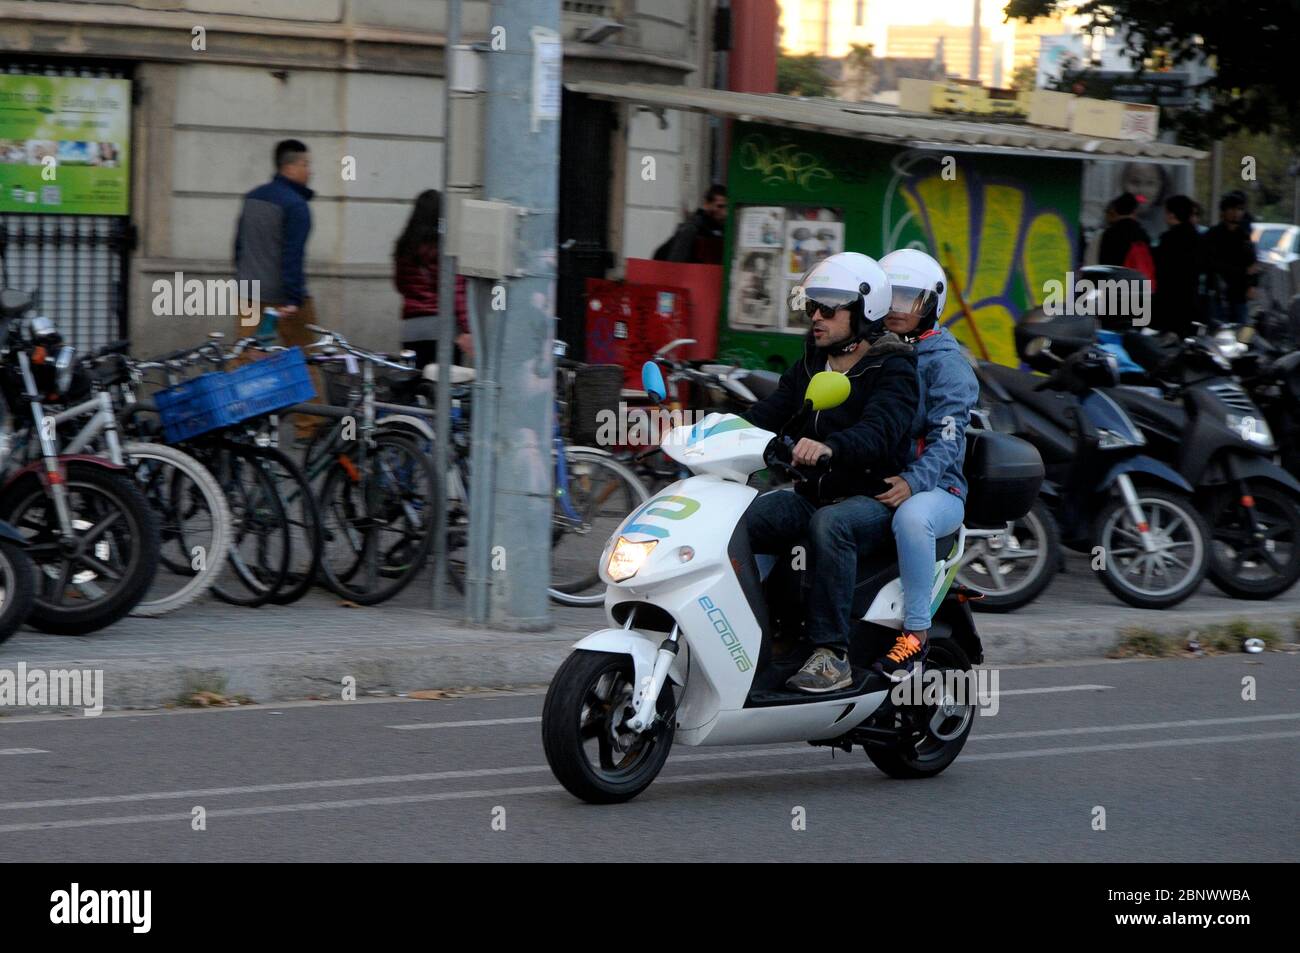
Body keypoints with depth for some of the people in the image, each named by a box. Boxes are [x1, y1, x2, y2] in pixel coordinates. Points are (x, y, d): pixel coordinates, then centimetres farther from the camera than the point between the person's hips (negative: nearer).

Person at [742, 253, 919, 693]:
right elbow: (769, 412, 6)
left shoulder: (893, 369, -7)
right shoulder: (812, 363, 16)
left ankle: (832, 653, -37)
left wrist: (828, 446, -47)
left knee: (829, 525, -39)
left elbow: (879, 430, -27)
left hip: (872, 497, -7)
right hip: (811, 494, 7)